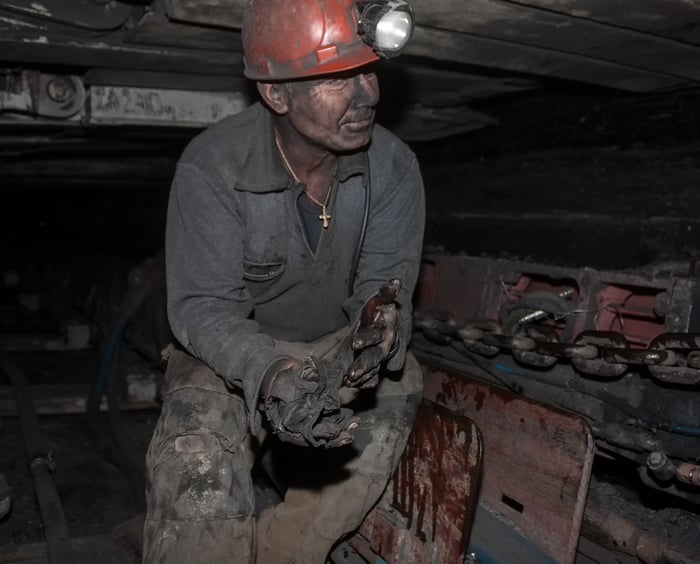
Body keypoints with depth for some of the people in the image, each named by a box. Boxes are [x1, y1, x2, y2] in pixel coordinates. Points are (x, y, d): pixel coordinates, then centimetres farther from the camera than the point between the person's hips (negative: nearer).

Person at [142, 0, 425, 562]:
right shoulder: (212, 168, -24)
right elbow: (202, 306, -23)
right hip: (233, 351, -4)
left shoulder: (394, 166, -15)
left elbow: (384, 280, -13)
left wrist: (381, 321, -39)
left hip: (337, 343, 5)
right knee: (197, 453, -29)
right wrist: (269, 372, -44)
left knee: (398, 383, -21)